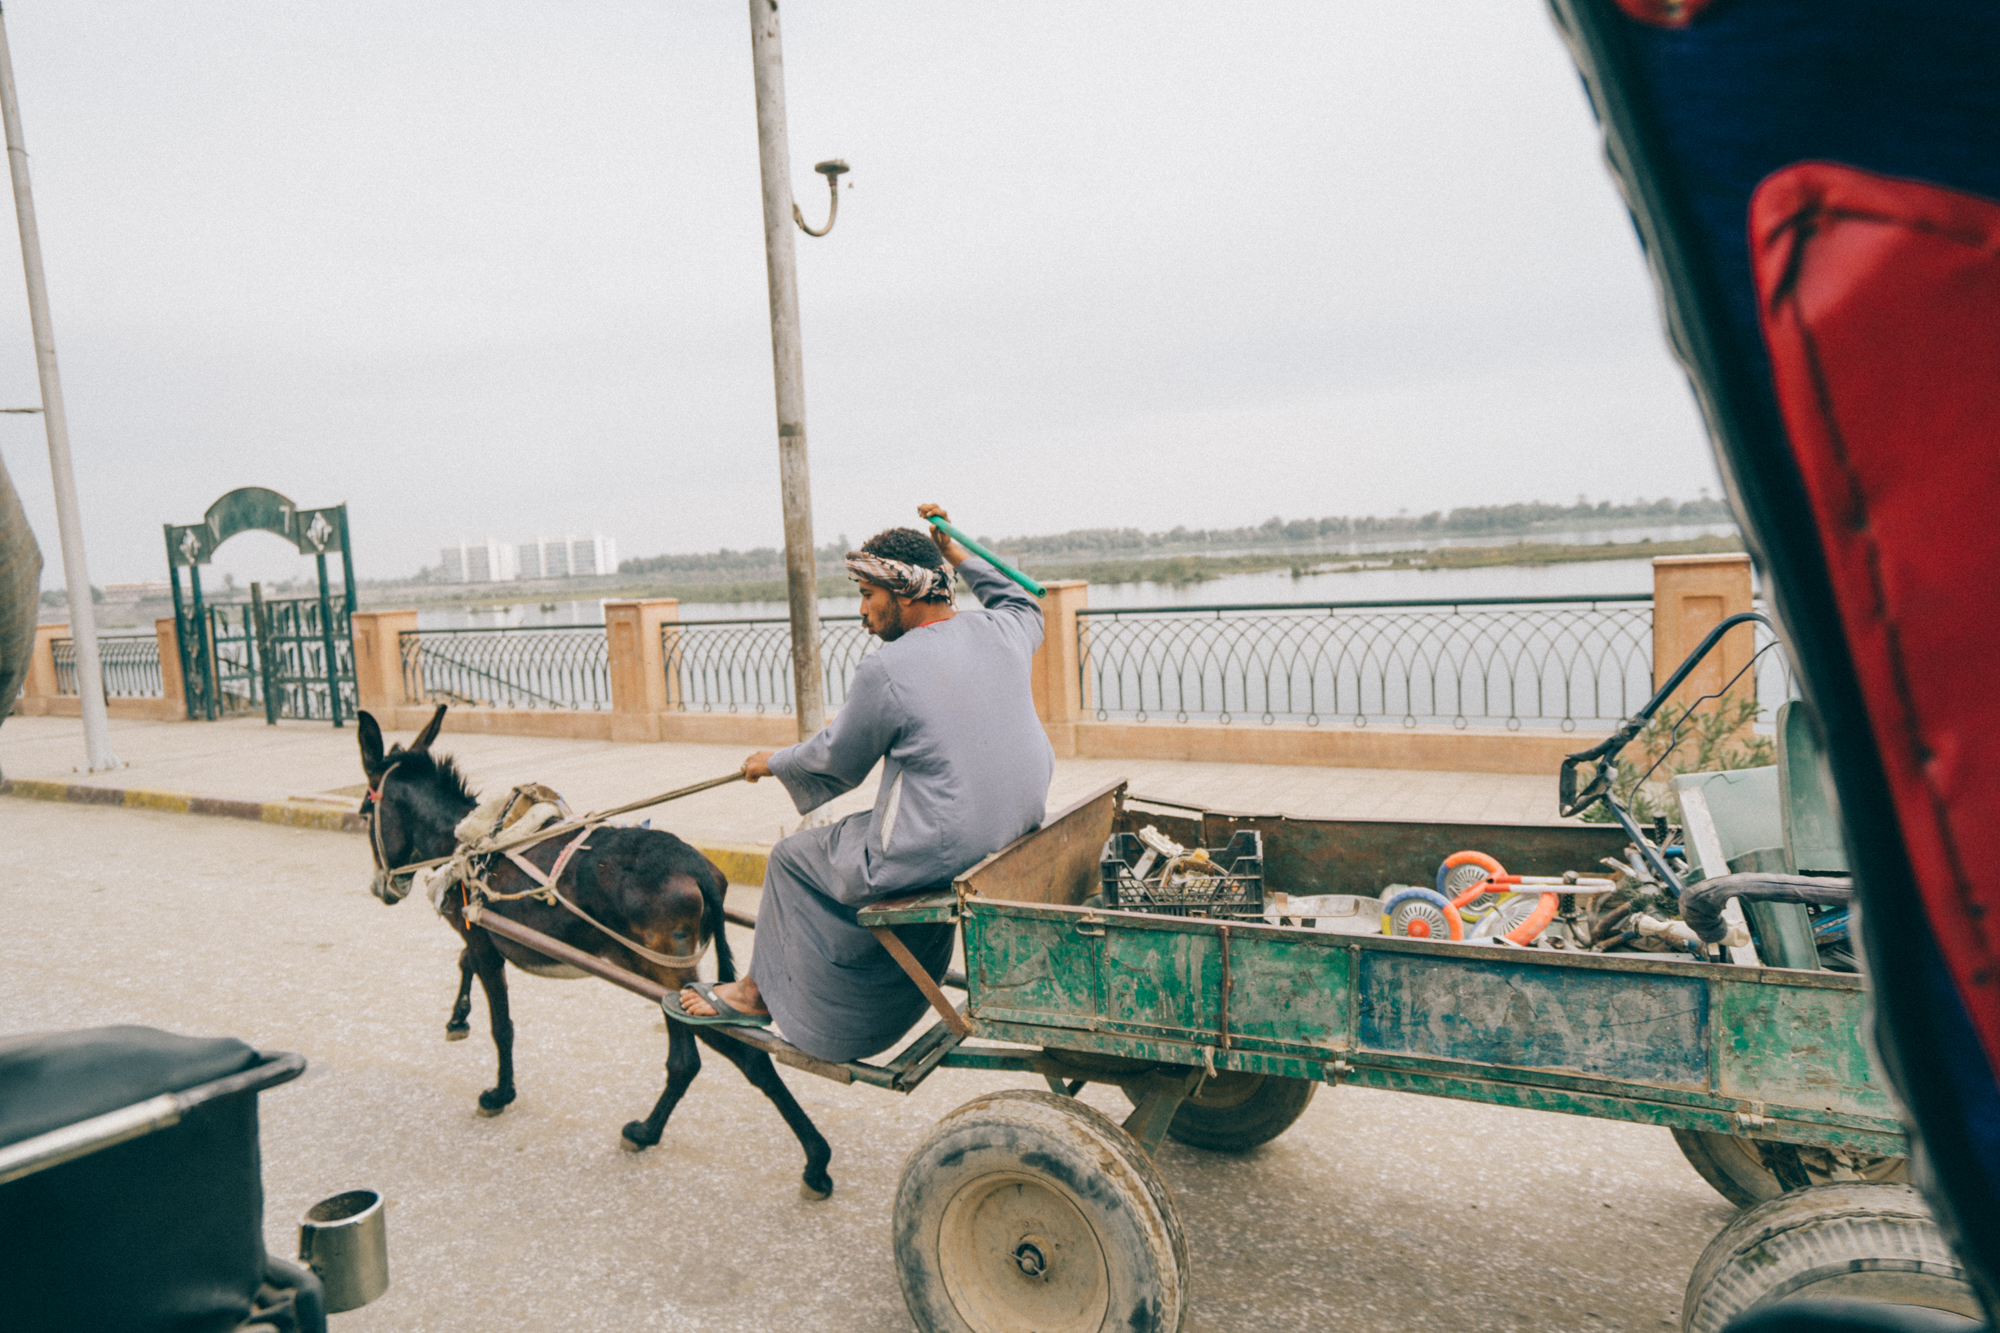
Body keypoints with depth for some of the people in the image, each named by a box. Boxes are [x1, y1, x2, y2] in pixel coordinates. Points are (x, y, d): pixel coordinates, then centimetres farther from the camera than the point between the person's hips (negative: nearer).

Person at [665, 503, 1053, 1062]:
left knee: (792, 857, 16)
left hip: (934, 858, -8)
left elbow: (837, 761, -4)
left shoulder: (884, 671, -19)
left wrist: (773, 762, 15)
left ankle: (761, 992, 37)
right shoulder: (1000, 632, -1)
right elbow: (1025, 607, 26)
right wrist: (955, 553, 27)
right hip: (1020, 832, 8)